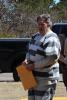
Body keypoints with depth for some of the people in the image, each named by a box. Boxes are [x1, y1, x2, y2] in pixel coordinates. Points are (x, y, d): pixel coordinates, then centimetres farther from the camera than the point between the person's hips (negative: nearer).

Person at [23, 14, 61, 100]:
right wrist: (27, 60, 2)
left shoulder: (51, 39, -16)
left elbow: (52, 59, -24)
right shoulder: (35, 36, 12)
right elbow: (30, 51, 24)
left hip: (46, 79, -9)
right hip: (34, 77, 9)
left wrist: (34, 65, -20)